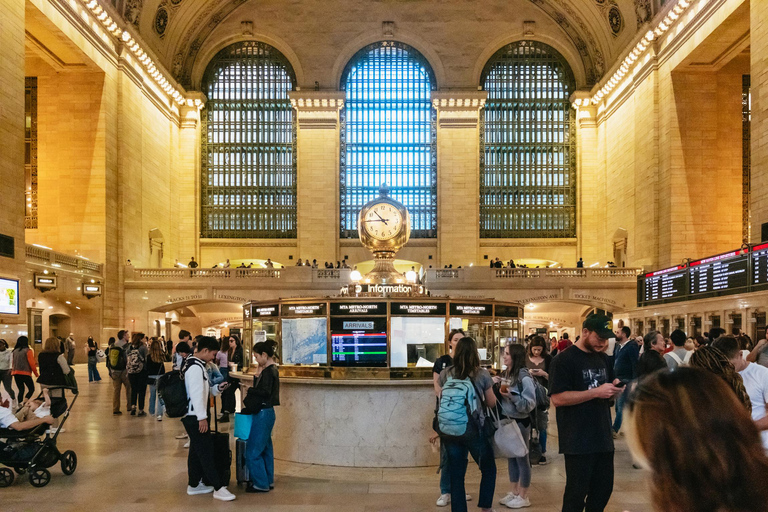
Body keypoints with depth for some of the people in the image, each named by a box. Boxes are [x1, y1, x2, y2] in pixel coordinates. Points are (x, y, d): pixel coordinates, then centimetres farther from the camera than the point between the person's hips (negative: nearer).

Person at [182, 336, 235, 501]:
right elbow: (196, 394, -23)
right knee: (206, 451, -7)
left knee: (196, 450, 16)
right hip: (194, 417, -10)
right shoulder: (196, 368, -19)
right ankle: (218, 488, -4)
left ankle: (193, 485, 25)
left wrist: (217, 388, 7)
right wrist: (202, 417, -23)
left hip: (192, 416, 10)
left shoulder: (196, 365, 13)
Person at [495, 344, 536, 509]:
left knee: (522, 458, 4)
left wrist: (511, 396, -27)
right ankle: (514, 492, 27)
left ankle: (523, 497, 14)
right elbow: (499, 399, 13)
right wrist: (495, 386, -3)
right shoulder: (505, 374, 5)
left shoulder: (524, 377, -18)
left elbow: (529, 404, -20)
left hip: (520, 422, -7)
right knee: (511, 458, 15)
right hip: (507, 421, 7)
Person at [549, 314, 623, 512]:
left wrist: (615, 389, -3)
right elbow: (557, 398, -19)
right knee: (577, 492, 1)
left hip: (603, 438, 7)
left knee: (604, 489, 14)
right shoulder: (564, 360, -11)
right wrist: (596, 392, -23)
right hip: (578, 441, -7)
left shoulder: (603, 359, 12)